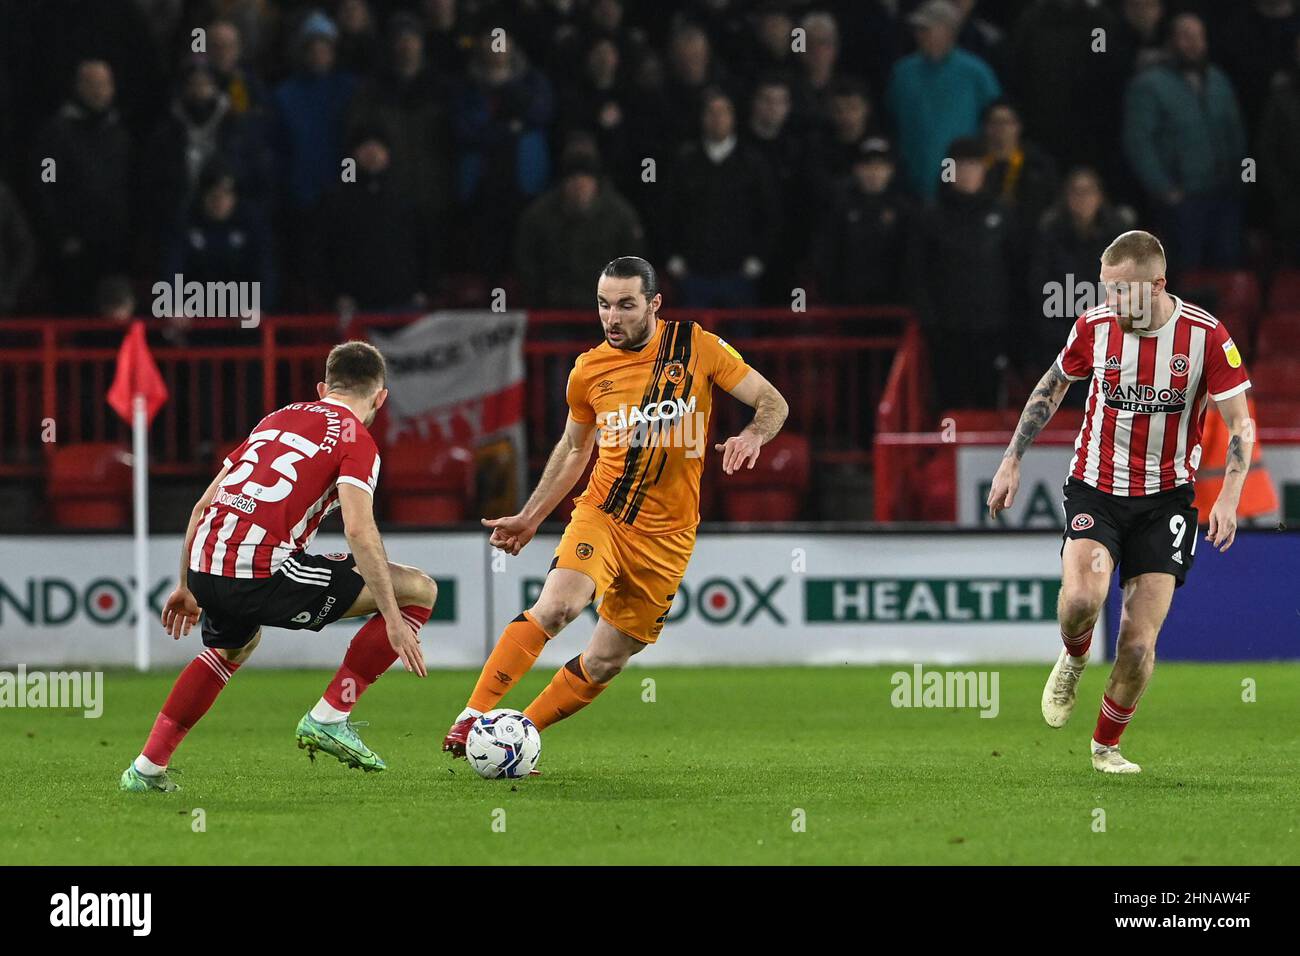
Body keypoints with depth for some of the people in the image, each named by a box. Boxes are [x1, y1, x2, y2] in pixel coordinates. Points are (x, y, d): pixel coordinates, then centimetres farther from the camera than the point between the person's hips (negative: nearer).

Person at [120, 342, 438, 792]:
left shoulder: (278, 418, 25)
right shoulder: (356, 439, 4)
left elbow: (204, 505, 25)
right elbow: (359, 530, -12)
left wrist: (188, 586, 35)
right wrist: (393, 619, -11)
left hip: (206, 568, 7)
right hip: (262, 573, -7)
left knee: (233, 646, 41)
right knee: (419, 589, 4)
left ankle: (147, 767, 34)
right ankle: (329, 718, 3)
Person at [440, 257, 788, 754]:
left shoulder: (699, 348, -4)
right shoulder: (590, 370, 2)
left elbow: (774, 402, 0)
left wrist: (753, 434, -23)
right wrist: (529, 517, 18)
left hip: (666, 536, 0)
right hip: (601, 514, 0)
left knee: (603, 664, 1)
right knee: (556, 606, -28)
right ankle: (472, 718, -25)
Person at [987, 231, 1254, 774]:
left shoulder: (1205, 336, -12)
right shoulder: (1095, 326, -6)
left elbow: (1240, 424, -6)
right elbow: (1052, 387, 13)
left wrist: (1228, 499, -20)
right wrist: (1012, 461, 10)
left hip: (1165, 499, -1)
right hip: (1096, 490, 1)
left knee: (1138, 643, -7)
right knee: (1081, 597, -28)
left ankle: (1106, 746, 17)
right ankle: (1073, 659, 9)